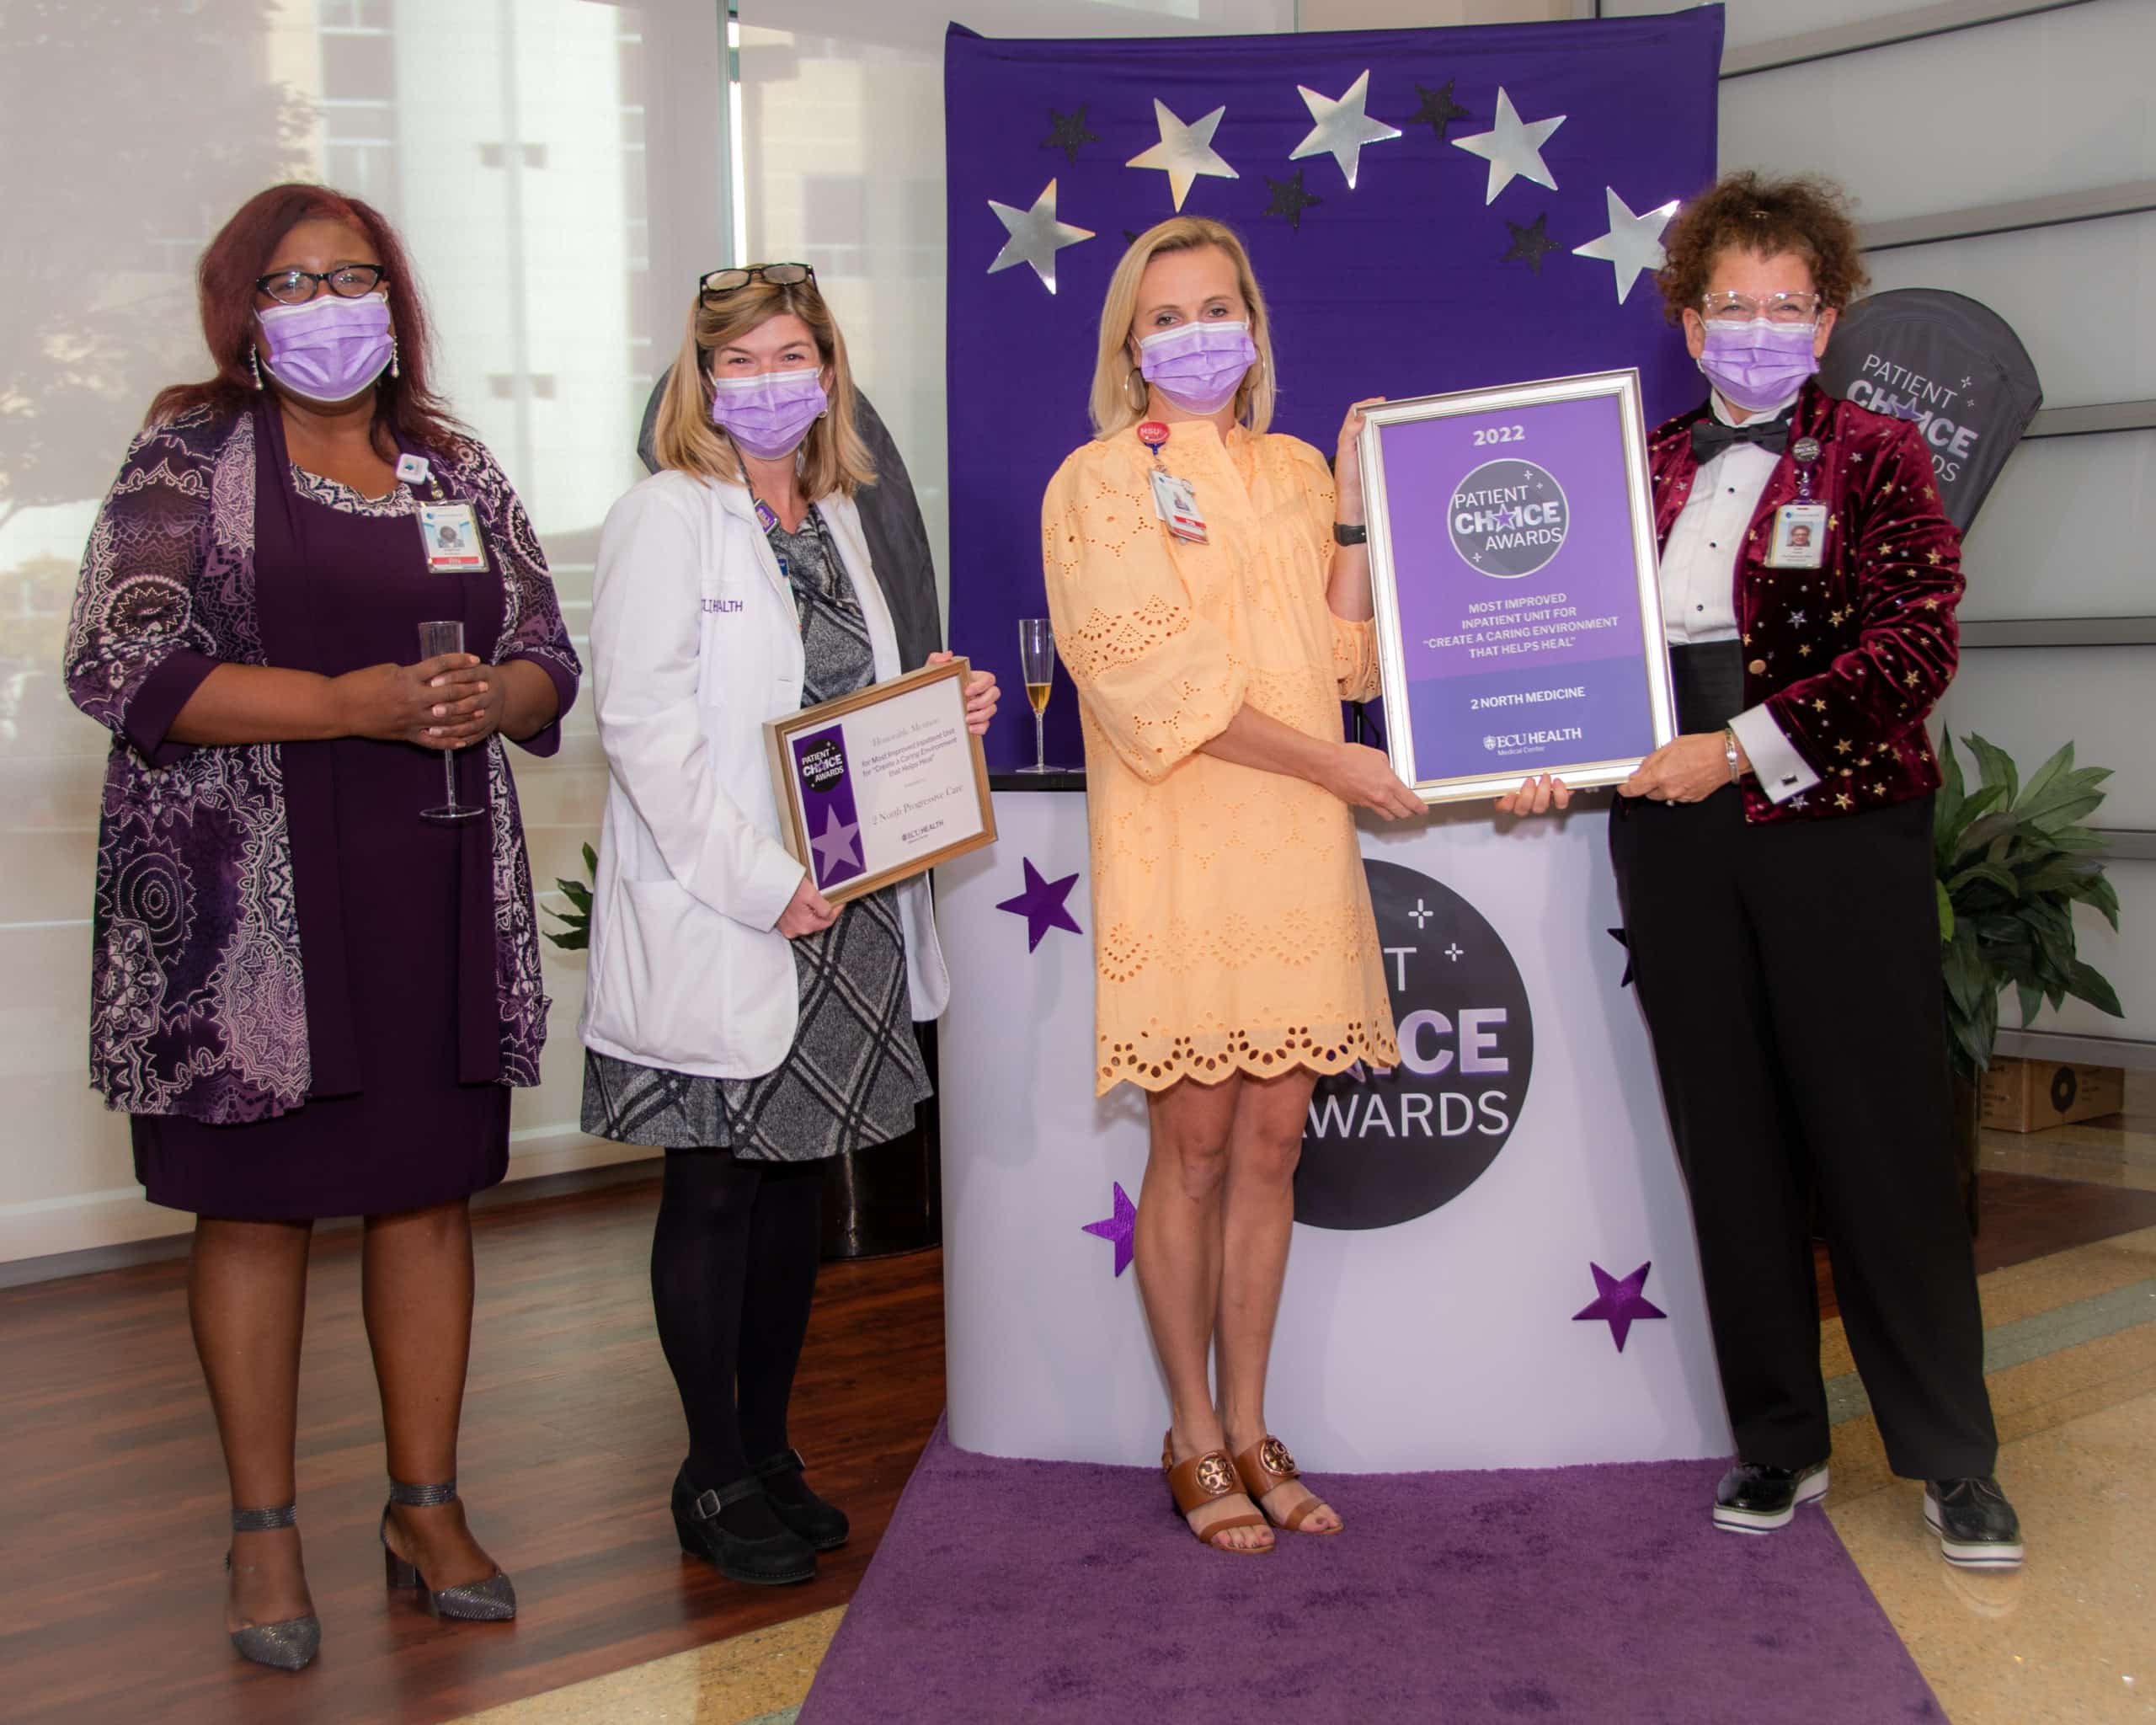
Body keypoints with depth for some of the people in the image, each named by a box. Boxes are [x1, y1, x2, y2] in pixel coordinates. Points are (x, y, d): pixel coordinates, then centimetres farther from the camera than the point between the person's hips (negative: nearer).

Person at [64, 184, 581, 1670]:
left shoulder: (455, 467, 13)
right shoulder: (191, 458, 0)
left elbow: (550, 657, 14)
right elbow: (121, 664, -12)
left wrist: (489, 698, -11)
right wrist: (356, 701, -19)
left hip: (437, 886, 4)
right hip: (248, 900, -4)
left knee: (432, 1191, 9)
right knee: (258, 1206, 4)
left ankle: (428, 1505, 23)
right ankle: (264, 1532, 18)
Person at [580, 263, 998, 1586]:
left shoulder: (837, 520, 15)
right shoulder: (665, 519, -7)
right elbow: (645, 726, -15)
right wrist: (758, 882, -20)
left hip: (844, 916, 7)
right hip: (715, 927, -7)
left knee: (795, 1181, 13)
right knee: (713, 1193, 2)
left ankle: (770, 1448, 26)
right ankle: (716, 1477, 14)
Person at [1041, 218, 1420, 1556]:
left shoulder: (1296, 472, 15)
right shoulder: (1100, 482, 0)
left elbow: (1346, 654, 8)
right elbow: (1155, 679, -10)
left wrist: (1354, 503, 1)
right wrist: (1332, 763, -11)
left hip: (1297, 847, 4)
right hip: (1180, 850, -4)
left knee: (1274, 1143, 6)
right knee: (1195, 1146, 0)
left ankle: (1250, 1429, 18)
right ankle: (1195, 1439, 13)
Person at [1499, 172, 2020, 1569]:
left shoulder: (1875, 457, 2)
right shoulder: (1644, 470, 13)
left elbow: (1916, 642, -10)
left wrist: (1741, 746, -16)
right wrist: (1556, 750, -1)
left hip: (1841, 834, -3)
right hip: (1674, 838, 4)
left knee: (1884, 1146, 0)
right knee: (1733, 1149, 8)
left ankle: (1953, 1458, 14)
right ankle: (1780, 1440, 21)